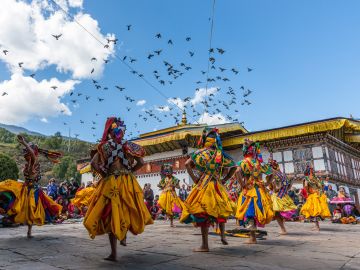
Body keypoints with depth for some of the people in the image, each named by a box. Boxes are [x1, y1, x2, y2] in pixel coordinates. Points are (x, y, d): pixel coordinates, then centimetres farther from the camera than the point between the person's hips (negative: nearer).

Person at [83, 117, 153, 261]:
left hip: (110, 184, -1)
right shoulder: (128, 145, 0)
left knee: (111, 215, 5)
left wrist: (104, 174, 2)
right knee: (127, 211, 25)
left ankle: (113, 253, 6)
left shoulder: (105, 146, -3)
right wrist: (129, 172, 7)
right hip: (128, 183, 2)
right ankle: (123, 236, 36)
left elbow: (94, 164, -12)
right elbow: (141, 162, -3)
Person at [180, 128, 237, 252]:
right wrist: (224, 179, 13)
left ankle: (205, 245, 4)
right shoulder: (221, 154, 6)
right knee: (220, 210, 25)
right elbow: (234, 167, 12)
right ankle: (222, 235, 16)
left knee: (203, 214, 0)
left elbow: (187, 164, -13)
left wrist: (194, 178, -6)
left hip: (203, 186, -4)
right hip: (218, 186, 4)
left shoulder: (201, 152, -4)